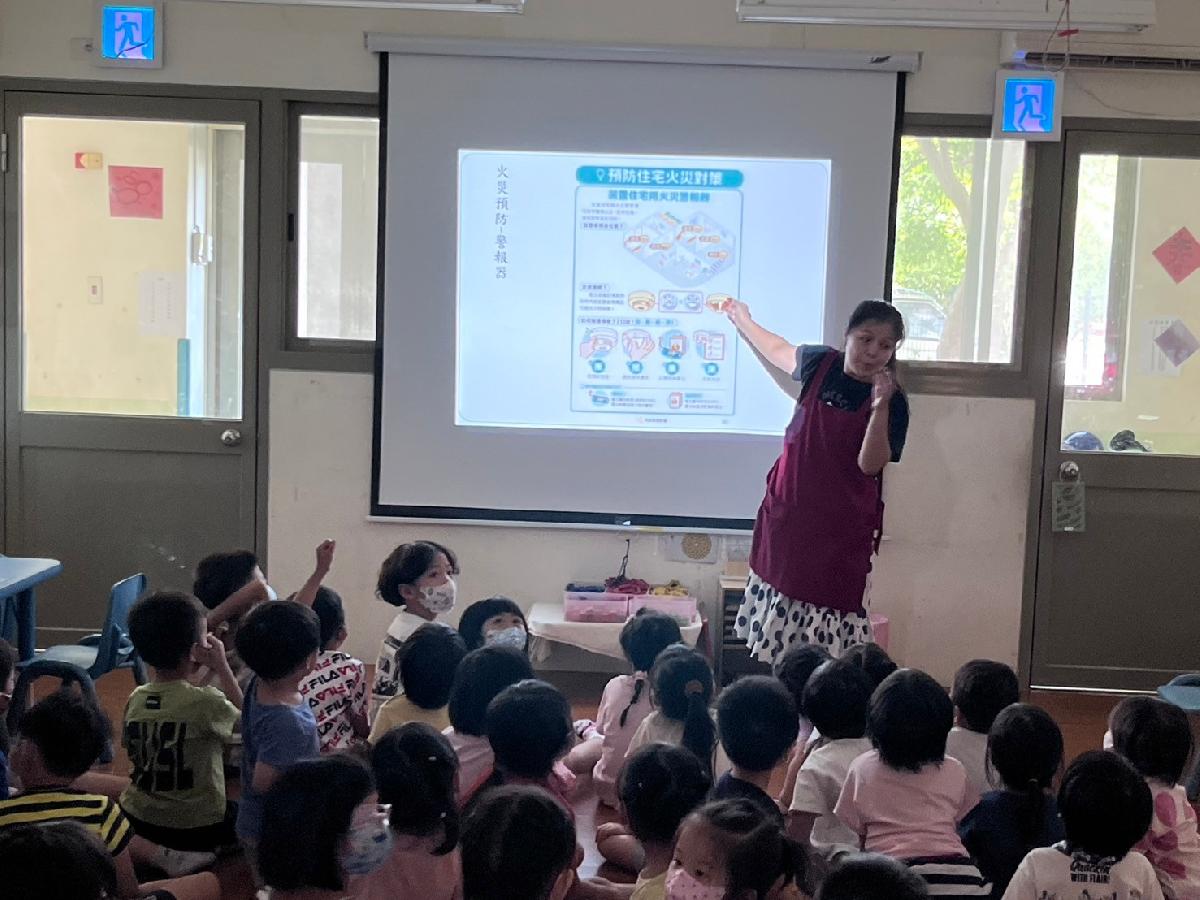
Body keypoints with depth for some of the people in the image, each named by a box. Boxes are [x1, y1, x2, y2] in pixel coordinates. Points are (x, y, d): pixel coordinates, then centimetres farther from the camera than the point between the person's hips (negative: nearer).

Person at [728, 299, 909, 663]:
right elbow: (778, 351, 23)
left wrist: (880, 406, -28)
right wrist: (742, 318, 38)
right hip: (789, 511, 4)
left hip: (841, 527, -4)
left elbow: (870, 464, -18)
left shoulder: (893, 401, -8)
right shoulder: (821, 364, 2)